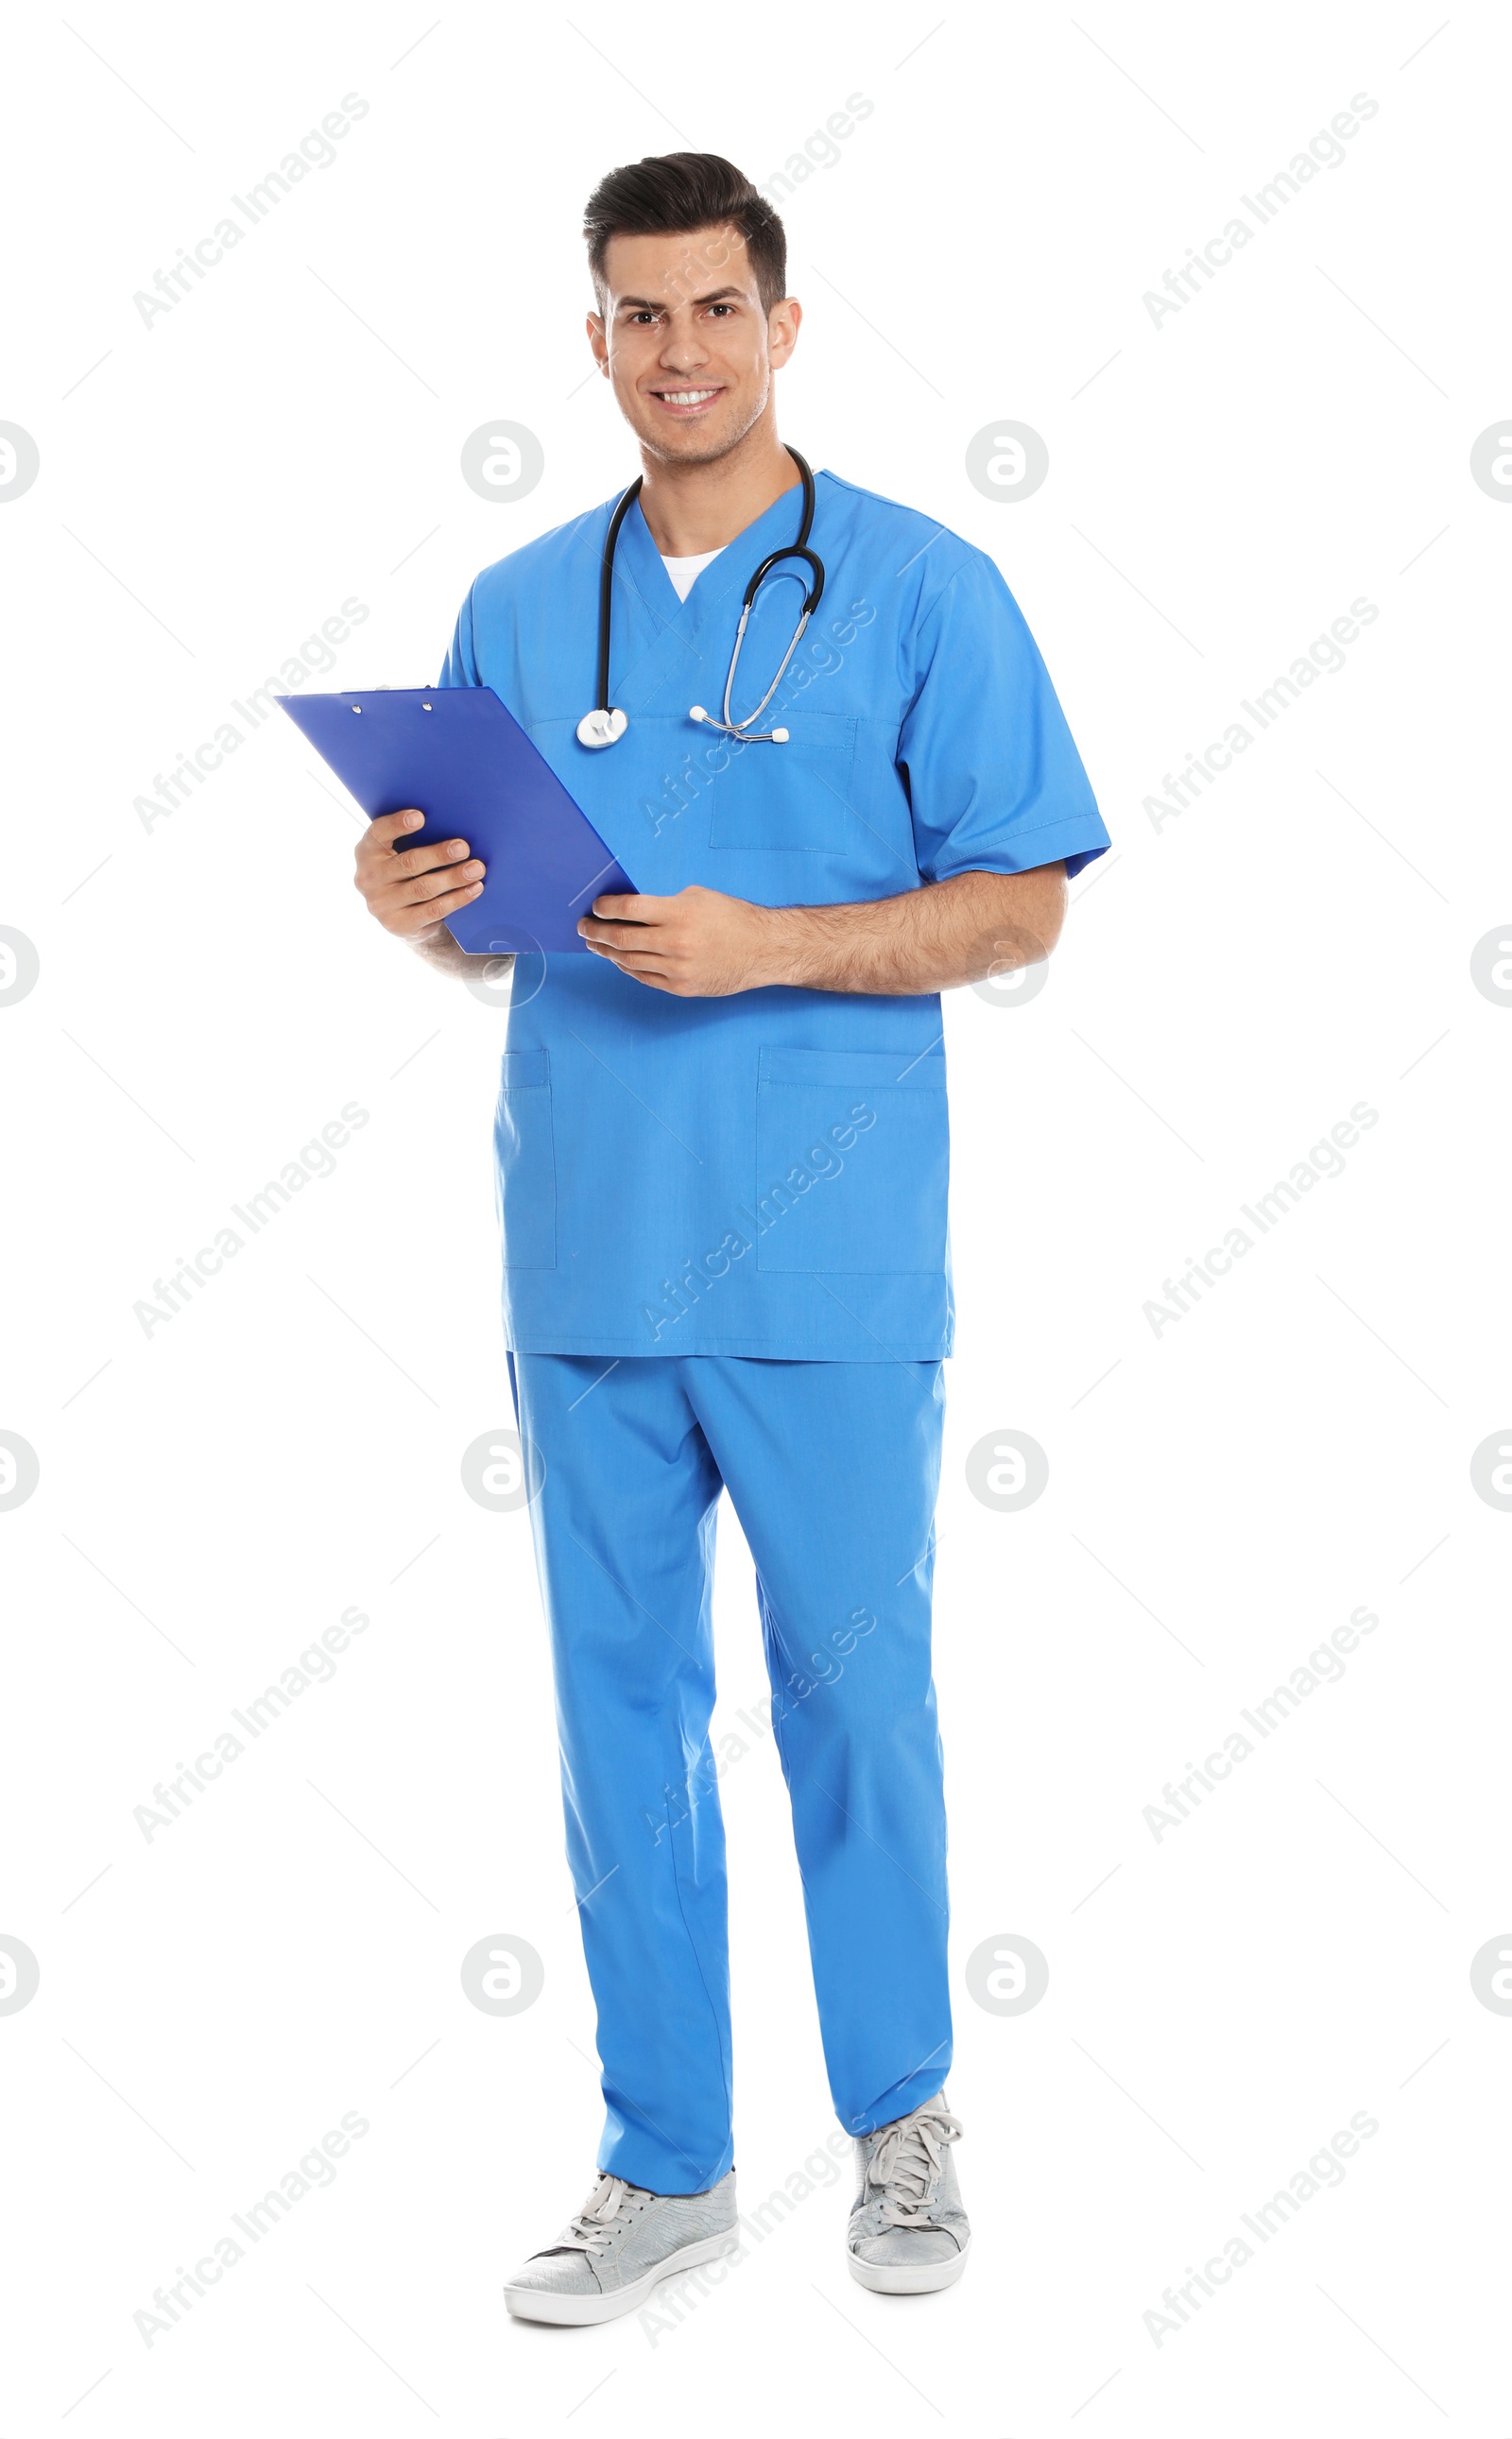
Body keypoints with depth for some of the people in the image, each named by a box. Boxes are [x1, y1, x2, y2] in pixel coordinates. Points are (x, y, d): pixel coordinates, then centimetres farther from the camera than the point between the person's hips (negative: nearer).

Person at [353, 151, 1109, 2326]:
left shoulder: (919, 589, -1)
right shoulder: (515, 613, 12)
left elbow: (1019, 910, -5)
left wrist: (762, 946, -17)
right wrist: (414, 903, -6)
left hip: (826, 1259, -4)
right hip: (585, 1250, 4)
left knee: (855, 1694, 6)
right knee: (622, 1704, 9)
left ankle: (903, 2120, 27)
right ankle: (664, 2163, 22)